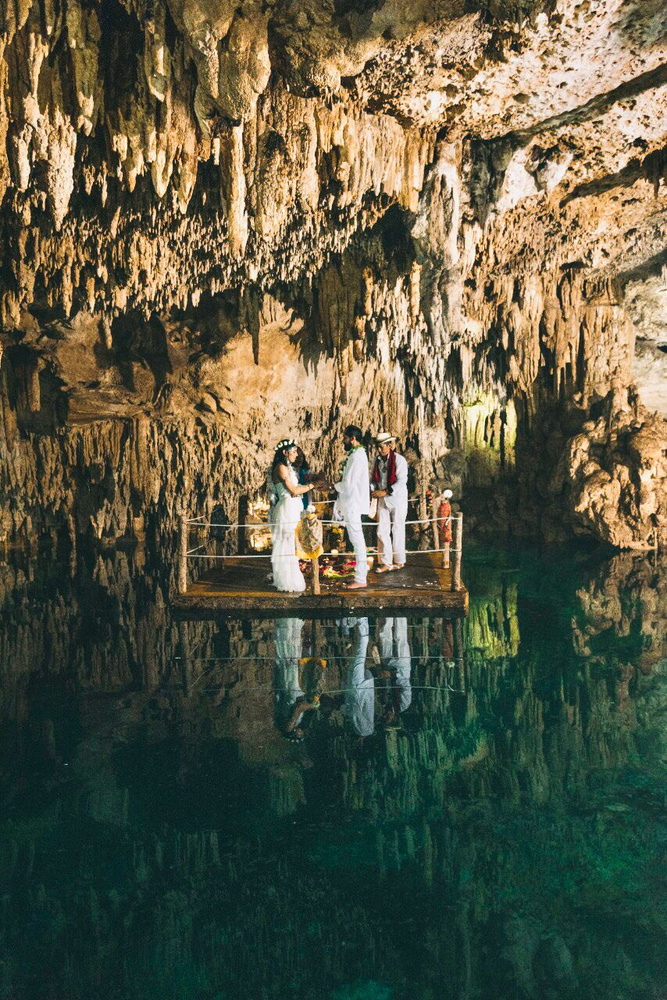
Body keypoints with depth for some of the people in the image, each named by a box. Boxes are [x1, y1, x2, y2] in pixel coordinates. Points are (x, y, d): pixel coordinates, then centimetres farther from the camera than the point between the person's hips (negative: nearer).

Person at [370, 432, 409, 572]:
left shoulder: (399, 460, -12)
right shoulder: (377, 459, 6)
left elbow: (401, 481, -18)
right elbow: (374, 477, 12)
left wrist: (385, 492, -23)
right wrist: (373, 489, -8)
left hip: (398, 499, -5)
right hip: (383, 500, 5)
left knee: (397, 530, 3)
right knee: (382, 530, 2)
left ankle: (399, 562, 16)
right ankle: (386, 562, 8)